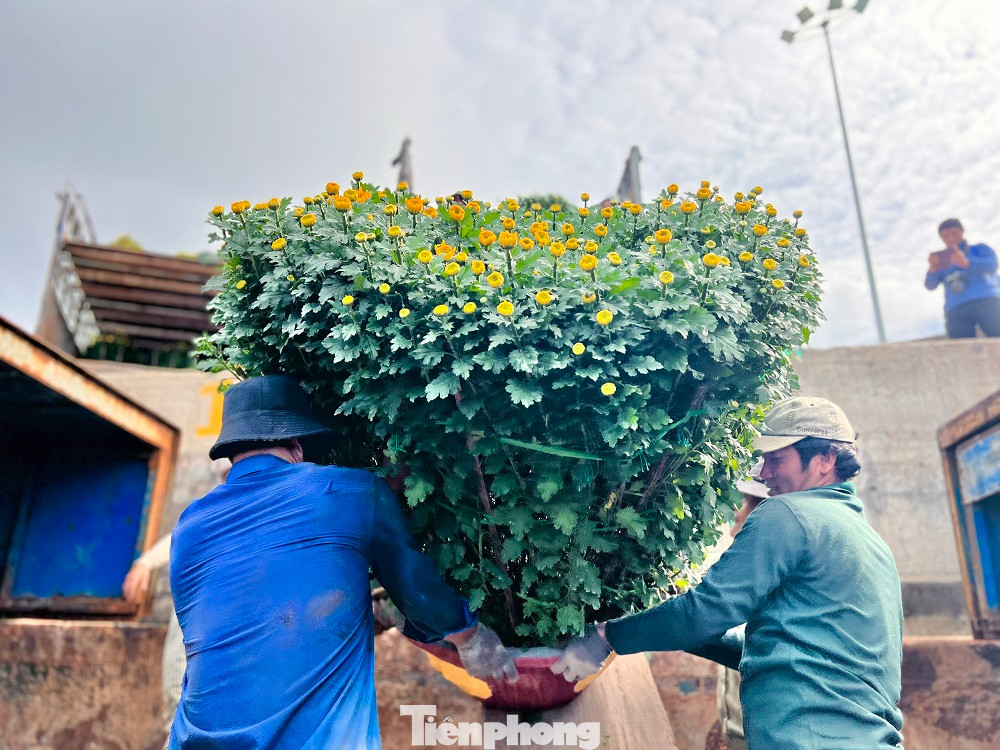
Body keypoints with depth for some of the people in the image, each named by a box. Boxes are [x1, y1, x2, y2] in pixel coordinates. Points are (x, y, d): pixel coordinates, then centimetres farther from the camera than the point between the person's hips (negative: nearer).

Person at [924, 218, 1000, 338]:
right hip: (956, 310, 2)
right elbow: (930, 285, 12)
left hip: (986, 300, -2)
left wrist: (967, 262, -16)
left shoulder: (980, 249, 24)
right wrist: (932, 269, -10)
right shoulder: (943, 263, 28)